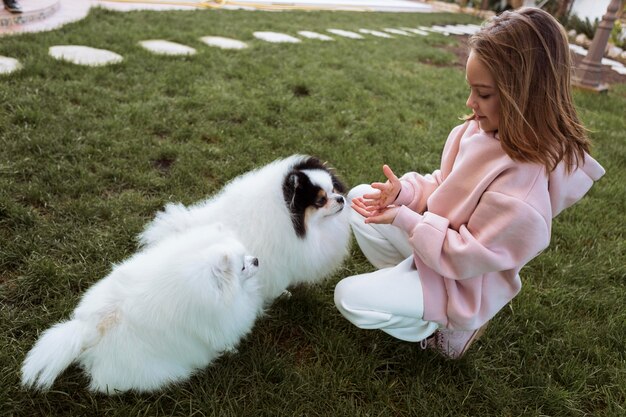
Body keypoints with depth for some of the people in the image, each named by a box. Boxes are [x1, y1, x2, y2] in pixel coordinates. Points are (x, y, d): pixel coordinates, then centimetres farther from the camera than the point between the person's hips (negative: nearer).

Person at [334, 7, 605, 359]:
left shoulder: (525, 182, -33)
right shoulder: (485, 129, -9)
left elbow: (469, 256, -27)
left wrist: (404, 219, -24)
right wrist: (404, 192, -15)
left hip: (465, 285, -8)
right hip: (437, 239, 8)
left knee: (349, 299, -15)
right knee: (358, 198, 2)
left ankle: (451, 323, 5)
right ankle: (401, 278, 11)